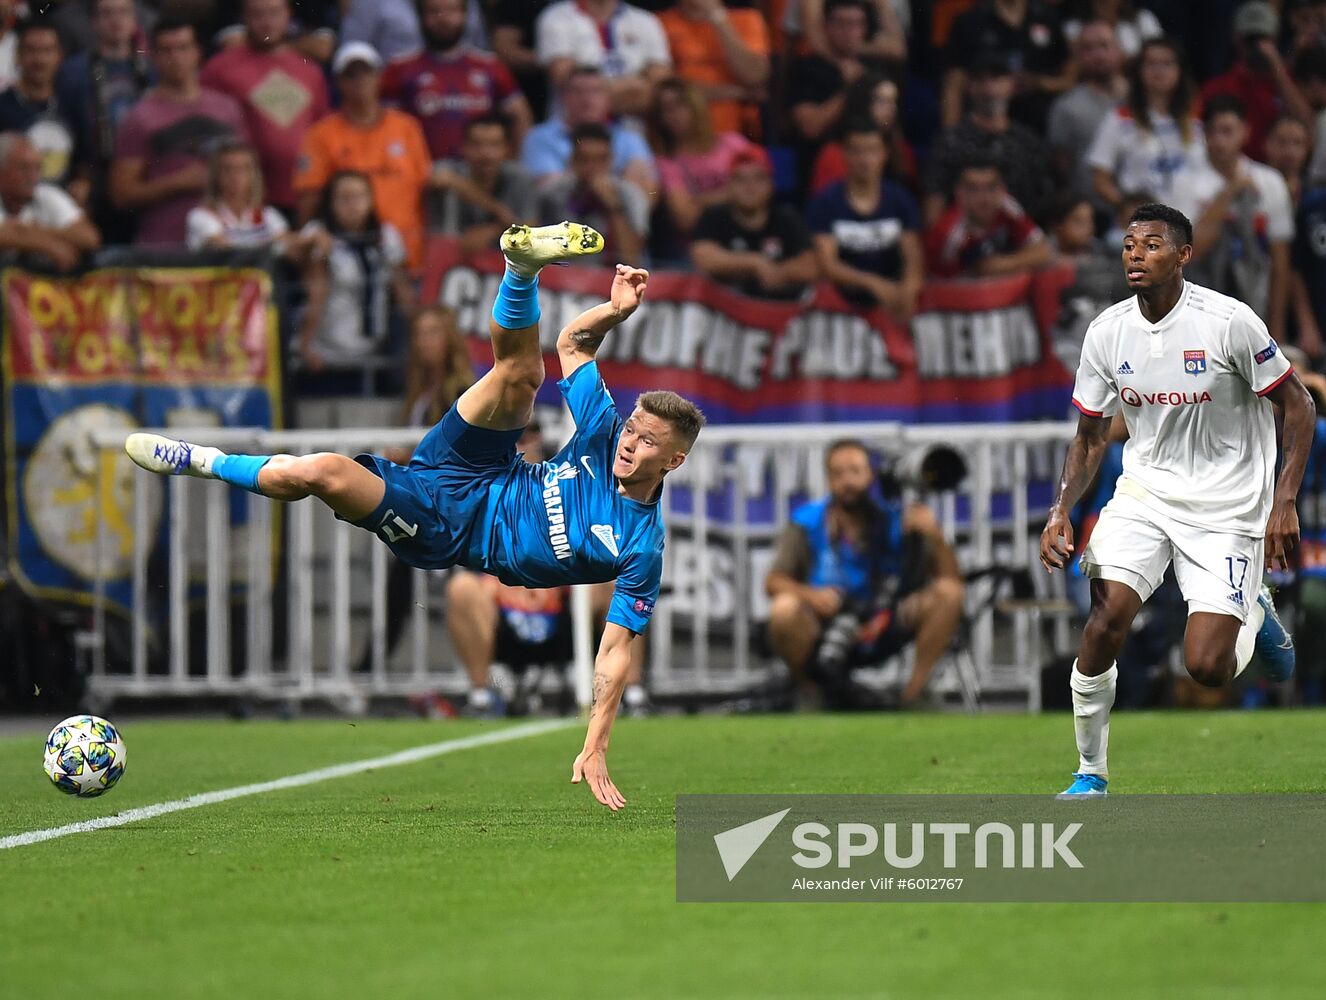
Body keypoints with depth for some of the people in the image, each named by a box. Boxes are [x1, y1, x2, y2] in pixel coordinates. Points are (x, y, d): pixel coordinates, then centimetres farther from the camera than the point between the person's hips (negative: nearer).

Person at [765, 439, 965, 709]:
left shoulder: (894, 521, 1)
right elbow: (773, 582, -7)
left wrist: (934, 535, -21)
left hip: (880, 634, 2)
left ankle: (916, 688, -11)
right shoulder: (808, 522, -2)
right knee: (784, 608, -35)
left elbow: (951, 578, -2)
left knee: (949, 593, -18)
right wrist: (810, 595, -27)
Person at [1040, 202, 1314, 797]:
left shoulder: (1229, 322, -15)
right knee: (1105, 619, -19)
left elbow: (1298, 407, -6)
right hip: (1144, 493, 3)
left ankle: (1254, 613, 25)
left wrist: (1284, 503, -14)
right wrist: (1061, 512, -6)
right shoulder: (1107, 333, -2)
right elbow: (1090, 437, 9)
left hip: (1225, 506, -3)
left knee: (1207, 668, -12)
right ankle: (1090, 775, -3)